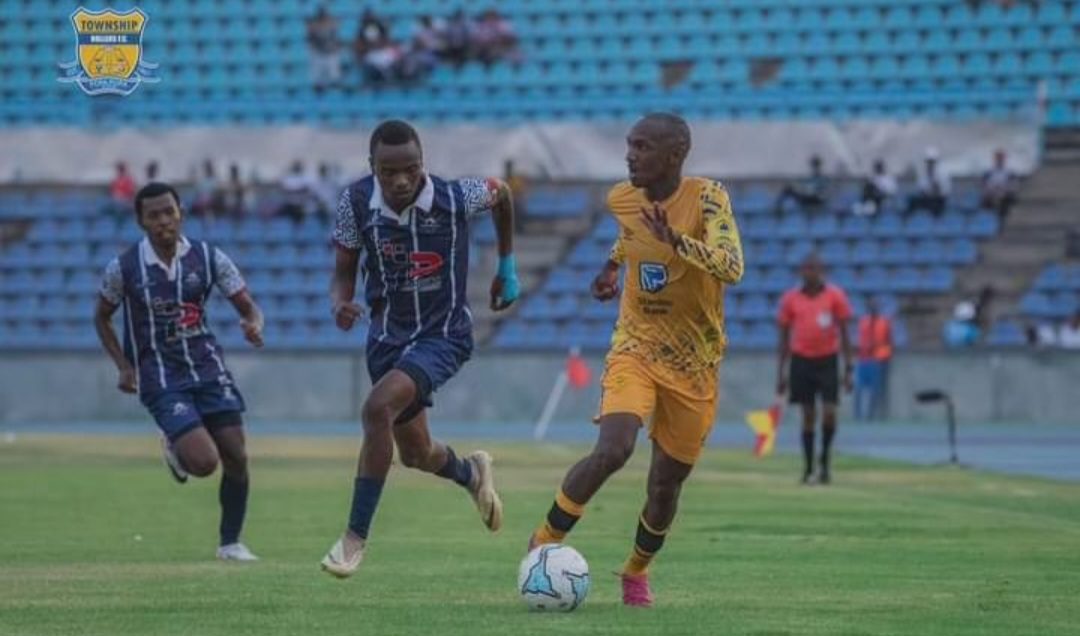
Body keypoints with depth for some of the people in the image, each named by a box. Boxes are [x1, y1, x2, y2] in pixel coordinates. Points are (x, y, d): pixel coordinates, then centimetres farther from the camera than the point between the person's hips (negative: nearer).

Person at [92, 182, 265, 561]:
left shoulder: (208, 258, -3)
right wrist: (123, 366, -4)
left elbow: (248, 308, 2)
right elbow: (102, 318, 9)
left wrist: (254, 326, -23)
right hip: (161, 381, -3)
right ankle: (175, 449, 19)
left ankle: (230, 542, 17)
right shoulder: (124, 268, -7)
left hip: (208, 369, 3)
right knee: (204, 462, -18)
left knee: (236, 457, -4)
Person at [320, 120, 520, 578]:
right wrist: (340, 305, -22)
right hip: (388, 334, 5)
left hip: (443, 334, -4)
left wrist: (507, 268, 13)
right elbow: (345, 269, 1)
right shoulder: (356, 202, -13)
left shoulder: (455, 198, -19)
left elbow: (500, 193, 5)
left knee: (378, 407, -30)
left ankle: (355, 536, -20)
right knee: (416, 453, 15)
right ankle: (471, 474, 54)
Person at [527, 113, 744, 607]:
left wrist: (676, 240, -41)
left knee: (666, 483, 8)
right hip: (635, 350, 1)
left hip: (694, 365, -1)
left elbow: (732, 268, -32)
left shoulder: (707, 198, -17)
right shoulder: (622, 199, -4)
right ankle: (545, 541, -6)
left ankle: (636, 572, 35)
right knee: (612, 451, -25)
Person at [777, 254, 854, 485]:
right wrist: (781, 372, 5)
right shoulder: (790, 299, 3)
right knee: (808, 414, 1)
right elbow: (784, 337, 8)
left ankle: (825, 462, 11)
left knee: (829, 412, -9)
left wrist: (848, 368, -4)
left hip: (827, 360, -1)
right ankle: (808, 468, 8)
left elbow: (844, 334, 0)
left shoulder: (835, 296, -1)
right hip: (801, 360, 1)